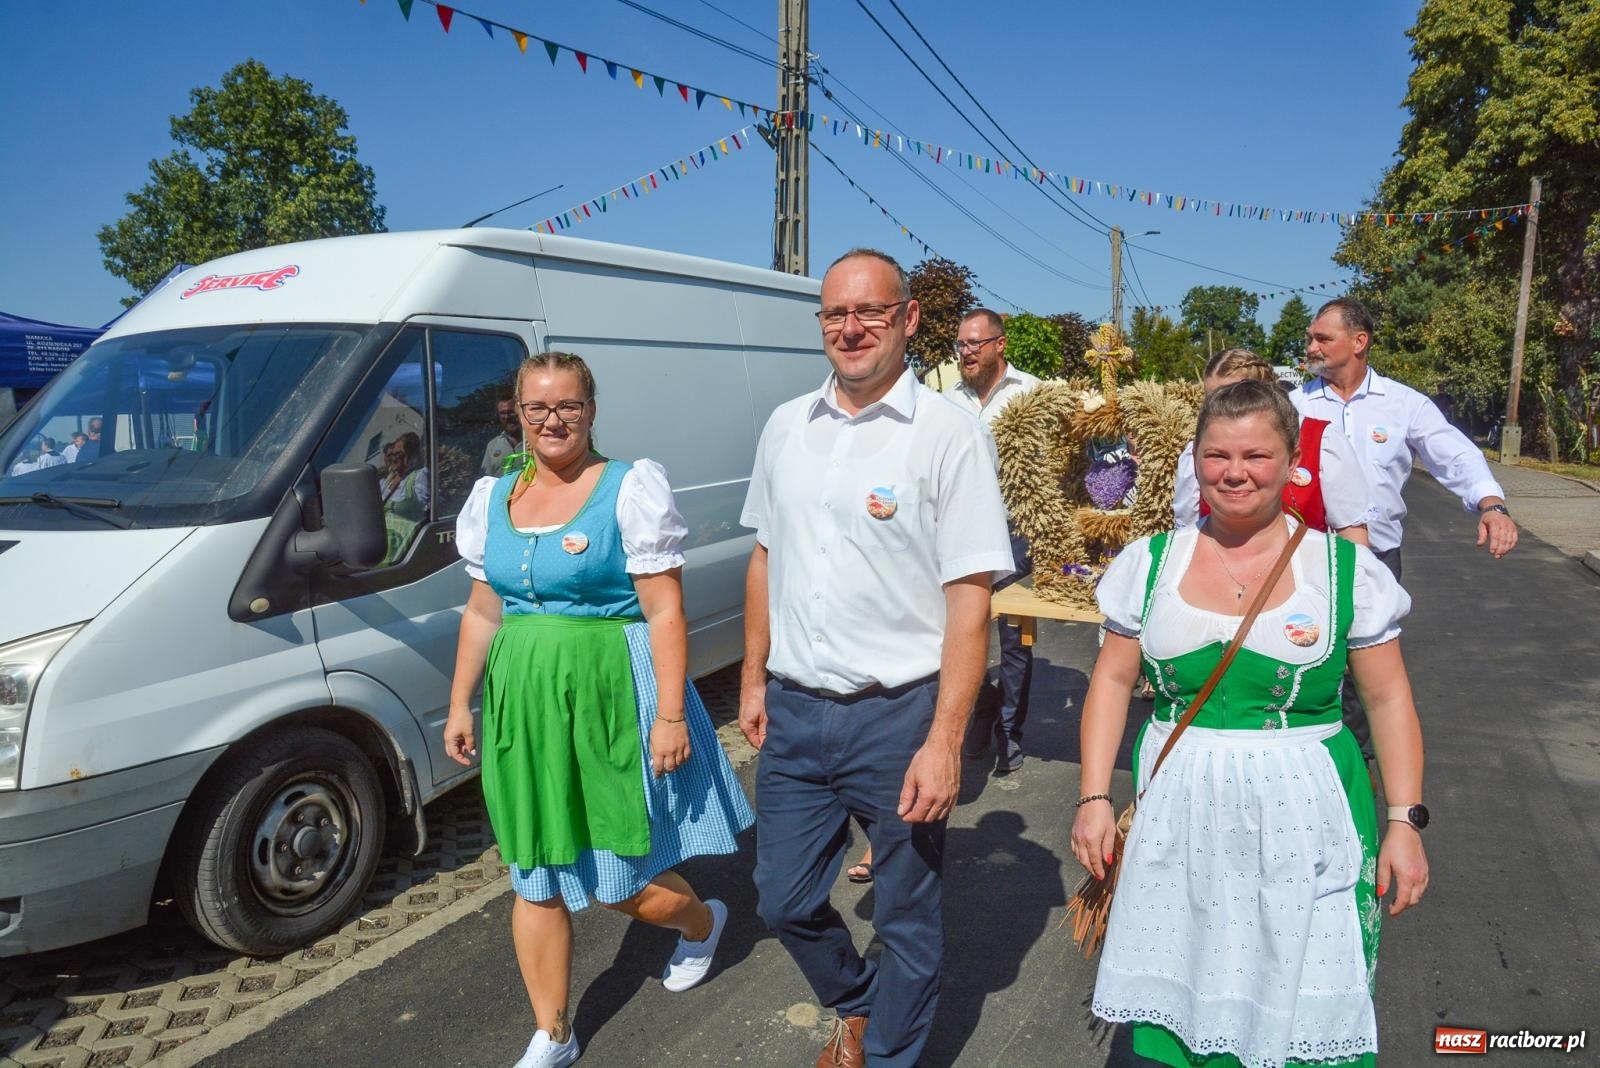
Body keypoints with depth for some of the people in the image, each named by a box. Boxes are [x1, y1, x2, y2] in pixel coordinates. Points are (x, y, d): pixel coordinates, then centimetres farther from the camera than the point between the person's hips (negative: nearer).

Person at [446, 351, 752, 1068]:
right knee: (535, 881, 12)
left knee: (617, 882, 4)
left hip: (611, 698, -5)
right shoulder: (493, 499, 9)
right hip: (524, 702, 5)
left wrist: (670, 714, -17)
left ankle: (702, 920, 38)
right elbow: (482, 612, 15)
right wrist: (460, 704, 14)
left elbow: (666, 613, -12)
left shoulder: (629, 491, -8)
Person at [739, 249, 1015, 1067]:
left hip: (897, 715, -5)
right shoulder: (786, 426, 6)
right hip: (794, 711, 5)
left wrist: (944, 740, -17)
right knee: (783, 899, 18)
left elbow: (969, 598, -13)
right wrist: (754, 678, 13)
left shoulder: (949, 435, -10)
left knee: (906, 915, 13)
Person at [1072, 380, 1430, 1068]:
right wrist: (1095, 797, 0)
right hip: (1177, 820, 1)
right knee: (1173, 1003, 10)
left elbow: (1389, 700, 3)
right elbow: (1113, 681, 5)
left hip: (1302, 825, -1)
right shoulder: (1150, 562, 2)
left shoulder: (1345, 569, -2)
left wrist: (1405, 821, -1)